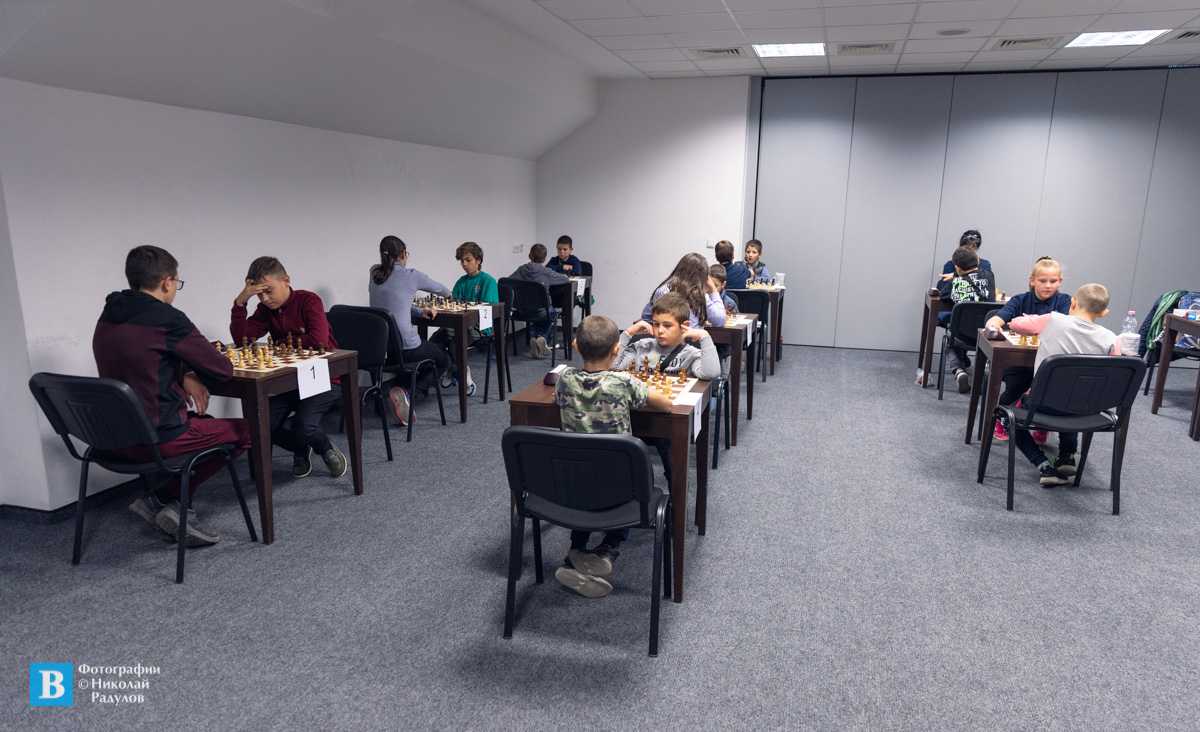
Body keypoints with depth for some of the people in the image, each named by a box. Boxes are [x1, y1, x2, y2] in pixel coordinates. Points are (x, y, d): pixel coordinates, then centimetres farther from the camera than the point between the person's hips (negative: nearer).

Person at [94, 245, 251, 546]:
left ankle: (162, 499, 14)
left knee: (205, 422, 29)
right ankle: (166, 498, 5)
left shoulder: (108, 317, 7)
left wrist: (185, 377, 2)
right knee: (245, 430, 9)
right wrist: (191, 373, 9)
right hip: (157, 440, -9)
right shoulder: (166, 318, -18)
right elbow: (223, 369, -14)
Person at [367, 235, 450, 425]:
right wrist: (448, 293, 38)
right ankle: (405, 392, -7)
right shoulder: (412, 276, -5)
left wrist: (419, 311, 12)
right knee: (444, 361, 19)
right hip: (404, 347, -6)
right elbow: (439, 289, 15)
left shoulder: (374, 273, 9)